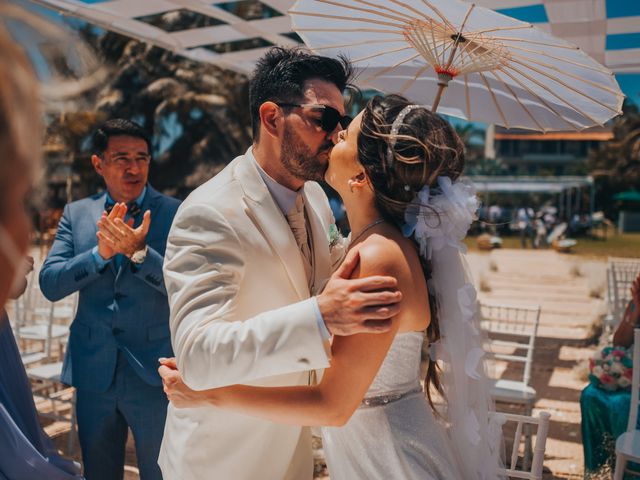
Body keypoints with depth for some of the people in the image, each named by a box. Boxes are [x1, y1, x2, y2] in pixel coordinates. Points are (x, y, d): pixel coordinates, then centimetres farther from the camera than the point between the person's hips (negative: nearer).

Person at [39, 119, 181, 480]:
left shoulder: (175, 214, -7)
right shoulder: (76, 214, 4)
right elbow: (50, 284, -4)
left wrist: (138, 251, -28)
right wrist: (101, 252, -19)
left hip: (153, 373, -3)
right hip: (93, 373, 3)